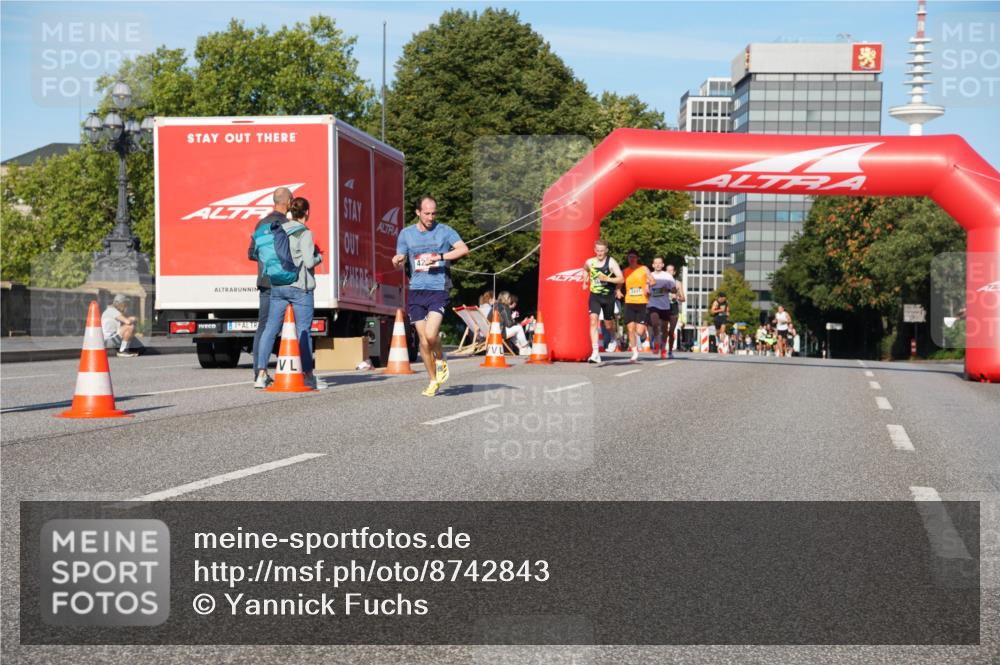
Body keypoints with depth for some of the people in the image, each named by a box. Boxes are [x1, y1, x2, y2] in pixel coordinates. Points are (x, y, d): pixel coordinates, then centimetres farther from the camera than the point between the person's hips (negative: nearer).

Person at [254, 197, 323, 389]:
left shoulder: (279, 229, 7)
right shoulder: (304, 233, -9)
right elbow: (309, 262, -15)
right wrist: (319, 257, 7)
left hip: (277, 285, 5)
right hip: (300, 287, -5)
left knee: (270, 329, 6)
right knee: (303, 331, 2)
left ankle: (261, 374, 1)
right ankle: (308, 376, 8)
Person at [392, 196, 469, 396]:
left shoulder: (444, 231, 2)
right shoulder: (406, 234, 10)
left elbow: (464, 249, -9)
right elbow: (400, 262, 14)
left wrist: (439, 257, -19)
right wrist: (397, 261, -11)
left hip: (438, 290, -3)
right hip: (416, 291, 3)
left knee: (431, 334, -19)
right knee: (423, 340, 2)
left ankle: (441, 360, 13)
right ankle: (433, 381, 17)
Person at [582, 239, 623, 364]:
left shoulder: (611, 262, -10)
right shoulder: (589, 262, 2)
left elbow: (621, 279, -16)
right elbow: (585, 269, 28)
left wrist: (607, 279, -27)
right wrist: (585, 281, 14)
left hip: (608, 296, -2)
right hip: (594, 296, 2)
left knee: (608, 324, 11)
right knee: (593, 321, -17)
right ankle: (595, 353, -24)